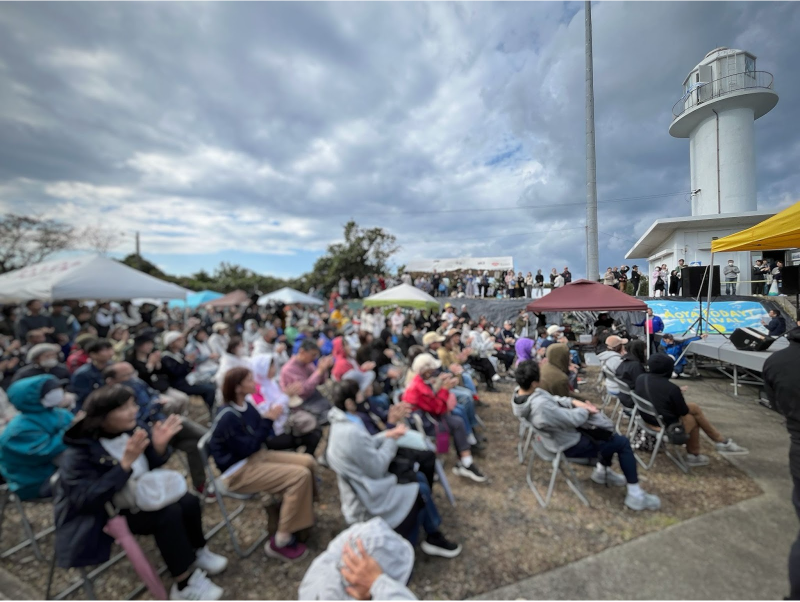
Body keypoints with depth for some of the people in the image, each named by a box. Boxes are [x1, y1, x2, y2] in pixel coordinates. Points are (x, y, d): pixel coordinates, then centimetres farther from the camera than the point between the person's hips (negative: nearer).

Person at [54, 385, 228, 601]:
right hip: (108, 514, -6)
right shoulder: (78, 454, -25)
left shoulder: (134, 430, -10)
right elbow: (87, 499, -33)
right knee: (168, 515, -26)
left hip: (142, 497, 6)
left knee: (188, 502, -9)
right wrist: (126, 463, -40)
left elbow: (152, 467, 1)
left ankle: (196, 553, 19)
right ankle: (185, 585, -10)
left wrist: (159, 446, -22)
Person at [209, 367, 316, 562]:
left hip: (257, 456, 8)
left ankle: (299, 521, 12)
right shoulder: (228, 417, -23)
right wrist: (268, 420, -23)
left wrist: (270, 418, -9)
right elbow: (247, 449, -23)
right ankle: (280, 542, -8)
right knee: (300, 476, -21)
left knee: (308, 462, -4)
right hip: (239, 472, -8)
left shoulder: (246, 406, 2)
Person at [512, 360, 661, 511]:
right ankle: (636, 495, 18)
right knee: (622, 443, 7)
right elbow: (573, 419, -27)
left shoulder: (519, 393, -15)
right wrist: (585, 409, -7)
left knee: (608, 432, 25)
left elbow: (553, 399, -1)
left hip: (554, 434, 9)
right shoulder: (541, 407, -42)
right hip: (568, 445, -9)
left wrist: (574, 402, -14)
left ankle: (602, 471, 39)